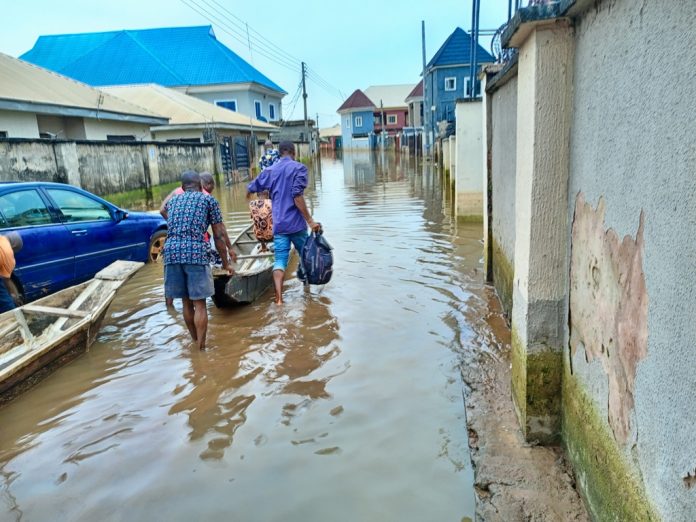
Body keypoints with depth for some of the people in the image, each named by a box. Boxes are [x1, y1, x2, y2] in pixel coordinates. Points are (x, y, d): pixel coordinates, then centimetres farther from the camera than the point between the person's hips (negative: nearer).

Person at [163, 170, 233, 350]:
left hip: (171, 251, 4)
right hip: (196, 251, -4)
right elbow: (219, 234, 10)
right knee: (199, 303, 2)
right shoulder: (208, 199, 13)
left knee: (186, 302, 15)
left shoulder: (172, 201, 25)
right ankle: (201, 347, 5)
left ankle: (195, 342, 30)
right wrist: (225, 262, 19)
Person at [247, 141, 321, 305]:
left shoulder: (270, 171, 11)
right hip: (296, 223, -3)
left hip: (278, 224, 4)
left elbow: (251, 188, 24)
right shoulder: (298, 168, -4)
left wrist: (249, 193, 50)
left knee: (280, 261, 1)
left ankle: (279, 299, -11)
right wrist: (310, 221, -16)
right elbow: (297, 196, -16)